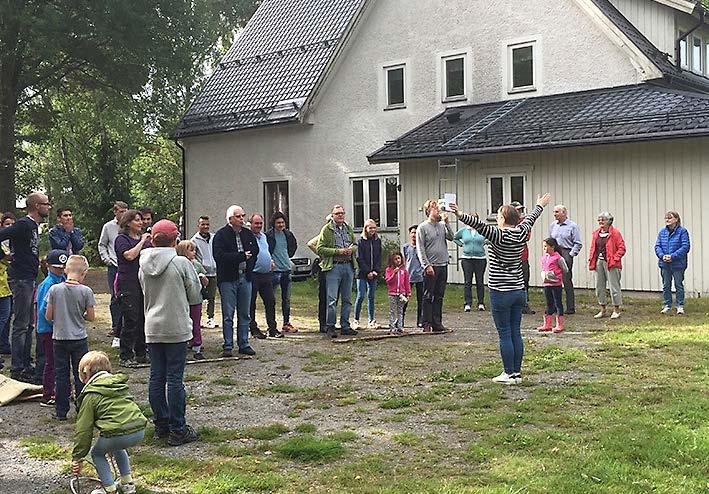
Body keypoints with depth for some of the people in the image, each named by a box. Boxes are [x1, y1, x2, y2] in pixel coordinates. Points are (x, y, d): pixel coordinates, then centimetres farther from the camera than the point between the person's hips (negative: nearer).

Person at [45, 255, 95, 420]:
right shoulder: (86, 291, -11)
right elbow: (91, 317, -6)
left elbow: (48, 316, -4)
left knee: (61, 375, 9)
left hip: (59, 338, 1)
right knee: (81, 375, 8)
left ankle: (61, 411, 13)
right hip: (79, 339, -1)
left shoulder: (54, 289, -7)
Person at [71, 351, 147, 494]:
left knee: (97, 453, 22)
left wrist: (77, 458, 13)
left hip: (118, 433, -7)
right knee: (117, 447, 36)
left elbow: (83, 429, 5)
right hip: (140, 430, 7)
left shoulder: (90, 395, 5)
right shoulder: (120, 384, 24)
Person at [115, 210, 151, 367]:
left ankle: (141, 354, 19)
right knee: (131, 320, -8)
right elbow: (129, 255, -19)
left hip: (144, 283, 7)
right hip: (128, 285, -7)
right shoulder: (122, 239, -3)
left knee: (144, 319, 9)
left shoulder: (145, 238, 17)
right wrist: (142, 241, -13)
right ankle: (125, 357, -1)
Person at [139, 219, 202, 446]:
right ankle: (177, 429, 3)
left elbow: (146, 293, 14)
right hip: (176, 327, -4)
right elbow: (195, 296, -2)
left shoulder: (144, 266, 3)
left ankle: (160, 425, 20)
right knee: (175, 378, -1)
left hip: (152, 329, 5)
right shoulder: (182, 263, -10)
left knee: (156, 377, 11)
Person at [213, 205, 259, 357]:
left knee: (245, 314, 10)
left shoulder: (248, 233, 10)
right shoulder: (221, 235, -8)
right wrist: (242, 256, -17)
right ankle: (228, 346, 5)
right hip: (228, 279, -5)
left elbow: (255, 251, 24)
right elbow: (219, 256, -20)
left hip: (245, 277, 5)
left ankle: (244, 344, 18)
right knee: (228, 315, -1)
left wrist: (249, 265, 10)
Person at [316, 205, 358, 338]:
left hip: (348, 266, 6)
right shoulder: (326, 229, -2)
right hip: (334, 267, -6)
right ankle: (330, 327, -2)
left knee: (347, 299, 9)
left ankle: (345, 326, 15)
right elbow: (320, 248, -8)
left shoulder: (349, 229, 16)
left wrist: (352, 249, 0)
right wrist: (338, 251, -15)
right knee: (332, 299, -8)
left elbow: (355, 245, 24)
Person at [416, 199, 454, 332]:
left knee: (439, 297, 9)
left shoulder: (442, 225, 12)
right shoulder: (422, 228, -4)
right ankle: (427, 324, 3)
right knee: (428, 297, -1)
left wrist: (446, 222, -5)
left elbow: (451, 237, -1)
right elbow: (420, 249, -8)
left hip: (443, 266, 5)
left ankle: (437, 323, 14)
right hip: (431, 267, -5)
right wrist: (426, 265, -15)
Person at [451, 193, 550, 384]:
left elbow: (480, 225, -28)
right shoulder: (521, 233, 5)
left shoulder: (499, 235, -14)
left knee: (505, 334, -1)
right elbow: (530, 218, 23)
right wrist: (540, 205, 41)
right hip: (519, 291, 6)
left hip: (500, 293, -6)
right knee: (516, 333, 10)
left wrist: (461, 215, -37)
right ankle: (517, 373, 15)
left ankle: (509, 374, 2)